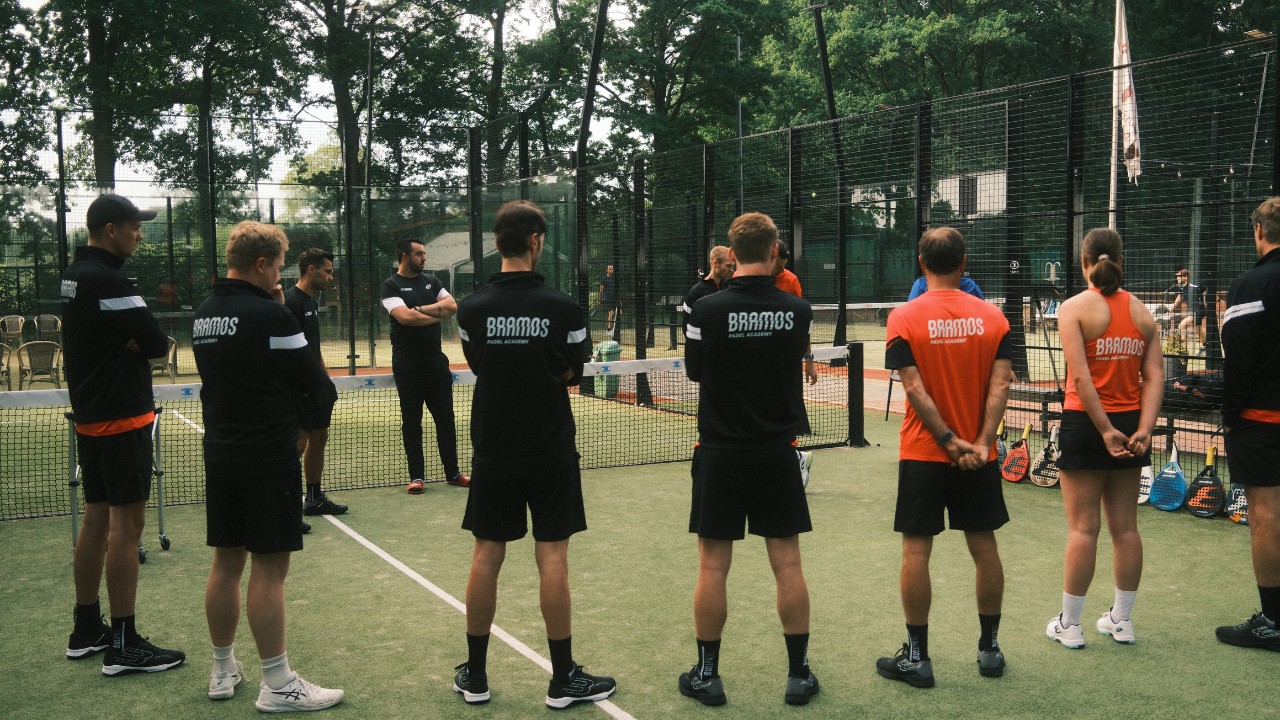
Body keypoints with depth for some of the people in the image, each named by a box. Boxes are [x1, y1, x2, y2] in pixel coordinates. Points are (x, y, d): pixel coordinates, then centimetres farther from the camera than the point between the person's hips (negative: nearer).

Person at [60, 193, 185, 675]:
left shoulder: (74, 274, 13)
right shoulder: (108, 281, -18)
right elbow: (158, 344, -20)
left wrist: (130, 341, -7)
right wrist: (148, 341, 0)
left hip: (89, 415, 10)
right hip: (122, 417, -10)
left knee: (97, 518, 15)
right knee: (126, 523, -6)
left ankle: (86, 630, 25)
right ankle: (124, 645, -1)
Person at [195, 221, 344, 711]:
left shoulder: (203, 315, 8)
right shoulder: (270, 314, -16)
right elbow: (314, 382, -13)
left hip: (220, 452, 8)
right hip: (269, 456, -8)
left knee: (226, 561, 14)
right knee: (269, 568, -2)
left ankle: (223, 670, 26)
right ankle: (278, 685, 5)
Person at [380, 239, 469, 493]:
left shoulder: (432, 281, 13)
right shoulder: (391, 286, -4)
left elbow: (452, 305, -1)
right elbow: (404, 317, -19)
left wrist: (422, 309, -13)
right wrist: (438, 315, -7)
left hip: (436, 359, 5)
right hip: (407, 364, -5)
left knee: (445, 417, 6)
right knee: (411, 421, 2)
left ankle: (452, 473, 14)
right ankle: (416, 476, 9)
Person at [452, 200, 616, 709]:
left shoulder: (471, 308, -4)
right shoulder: (561, 307, -10)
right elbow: (573, 375, 0)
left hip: (493, 452, 3)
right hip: (551, 452, -2)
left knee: (486, 556, 9)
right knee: (552, 558, 2)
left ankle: (475, 676, 18)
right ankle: (564, 679, 11)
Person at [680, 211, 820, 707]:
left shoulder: (706, 310, -12)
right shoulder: (797, 310, -5)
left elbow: (694, 372, 3)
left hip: (720, 454, -2)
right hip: (777, 452, 2)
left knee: (713, 566, 7)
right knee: (787, 564, 9)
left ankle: (707, 675, 16)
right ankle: (798, 674, 17)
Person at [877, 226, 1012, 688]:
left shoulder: (904, 318, -7)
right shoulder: (992, 317, 1)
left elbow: (916, 389, -14)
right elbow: (1000, 383, -8)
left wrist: (950, 441, -12)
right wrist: (981, 442, -12)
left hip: (923, 454, -3)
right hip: (979, 456, 3)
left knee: (916, 550, 3)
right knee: (984, 547, 12)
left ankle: (916, 657, 9)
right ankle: (989, 649, 23)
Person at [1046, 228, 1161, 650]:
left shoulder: (1074, 308, -8)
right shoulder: (1141, 311, 7)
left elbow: (1081, 377, -17)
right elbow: (1155, 375, -3)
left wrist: (1105, 430, -15)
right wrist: (1143, 428, -9)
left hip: (1086, 424, -4)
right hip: (1131, 425, 5)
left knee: (1083, 528, 1)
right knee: (1125, 527, 12)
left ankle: (1069, 625, 10)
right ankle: (1121, 620, 23)